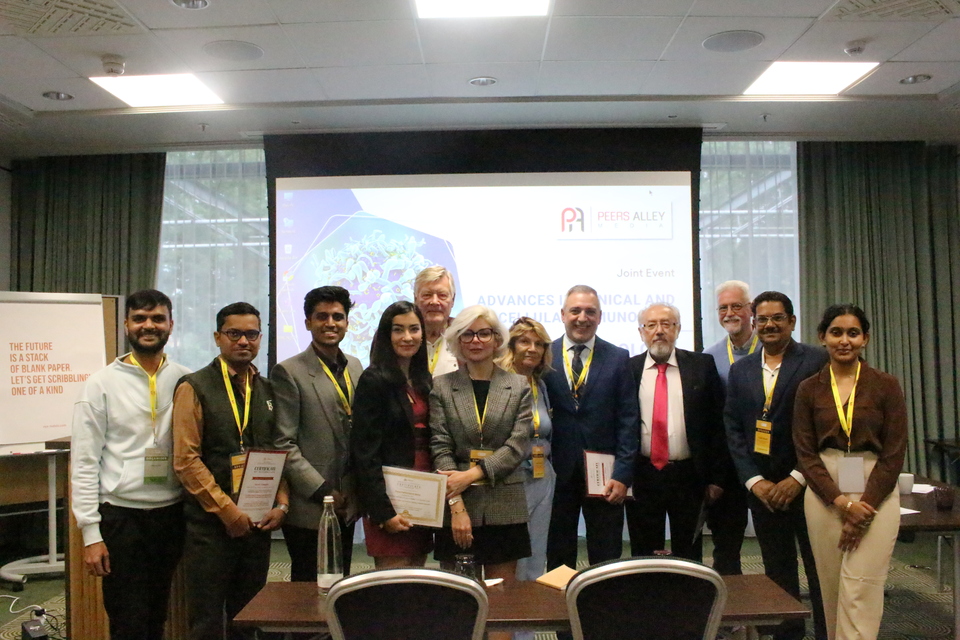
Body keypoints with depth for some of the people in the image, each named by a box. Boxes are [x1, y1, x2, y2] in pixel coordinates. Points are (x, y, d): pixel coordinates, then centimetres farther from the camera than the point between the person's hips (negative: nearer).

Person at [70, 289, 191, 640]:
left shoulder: (186, 381, 2)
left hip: (172, 514, 3)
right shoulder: (102, 383, -5)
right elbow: (84, 463, -6)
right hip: (120, 516, -3)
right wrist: (91, 533, -9)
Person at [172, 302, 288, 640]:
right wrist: (228, 511, -14)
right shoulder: (194, 388, -4)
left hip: (258, 523, 4)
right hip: (211, 524, -4)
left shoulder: (268, 390, 10)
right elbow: (186, 460, -11)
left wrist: (281, 504, -3)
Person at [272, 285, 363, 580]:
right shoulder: (288, 372, -8)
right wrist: (323, 492, -14)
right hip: (308, 509, -5)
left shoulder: (355, 367, 10)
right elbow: (283, 444, -12)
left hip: (346, 507, 6)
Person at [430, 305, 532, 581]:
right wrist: (457, 505, -12)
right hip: (456, 506, 0)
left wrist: (471, 474, -14)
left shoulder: (519, 386, 5)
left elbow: (517, 445, -3)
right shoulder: (441, 386, 3)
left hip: (505, 509, 1)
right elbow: (440, 448, -3)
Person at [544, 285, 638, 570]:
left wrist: (622, 474, -8)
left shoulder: (618, 358, 2)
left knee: (607, 559, 9)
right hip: (557, 472, 0)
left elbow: (628, 419, -1)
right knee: (558, 558, 12)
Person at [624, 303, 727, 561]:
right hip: (641, 477, 0)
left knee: (689, 558, 13)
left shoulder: (702, 365, 1)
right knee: (643, 557, 11)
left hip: (689, 478, 0)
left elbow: (718, 422, 1)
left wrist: (716, 477, -2)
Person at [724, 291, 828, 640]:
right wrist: (755, 481, -5)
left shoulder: (817, 362, -5)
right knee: (778, 574, 13)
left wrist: (798, 478, -13)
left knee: (820, 572, 7)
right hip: (762, 488, 4)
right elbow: (733, 429, 6)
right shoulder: (740, 370, 8)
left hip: (808, 486, -3)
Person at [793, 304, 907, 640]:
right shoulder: (809, 389, 4)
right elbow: (805, 453, 0)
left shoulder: (886, 386, -1)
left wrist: (864, 506, -10)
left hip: (875, 495, -2)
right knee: (832, 590, 8)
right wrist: (842, 502, -10)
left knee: (860, 593, -5)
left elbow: (894, 453, -3)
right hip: (824, 495, 2)